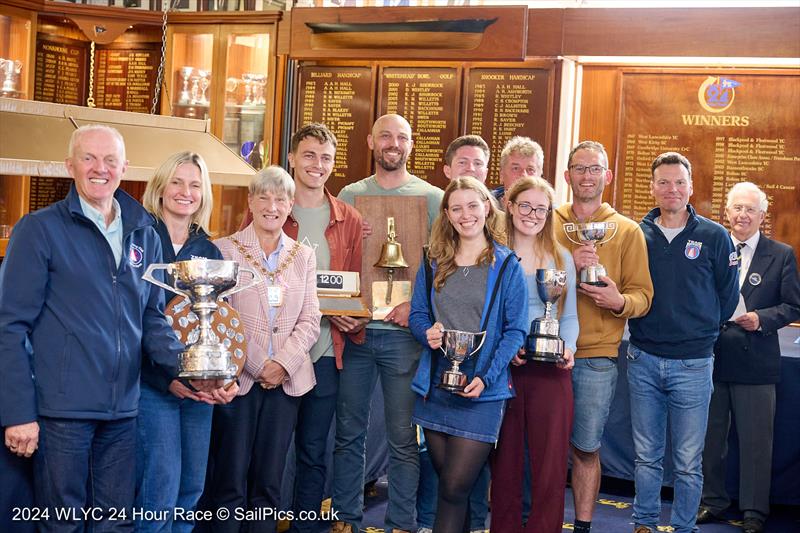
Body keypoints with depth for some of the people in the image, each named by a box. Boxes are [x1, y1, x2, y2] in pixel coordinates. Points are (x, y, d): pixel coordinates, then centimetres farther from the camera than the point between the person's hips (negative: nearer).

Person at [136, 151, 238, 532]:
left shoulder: (209, 251, 12)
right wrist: (167, 378, -17)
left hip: (200, 386, 5)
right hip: (151, 383, -5)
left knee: (192, 487, 10)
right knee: (161, 487, -8)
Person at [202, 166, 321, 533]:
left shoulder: (303, 255, 12)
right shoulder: (225, 249, 1)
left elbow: (310, 320, 5)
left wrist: (283, 363, -9)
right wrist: (258, 366, -11)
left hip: (287, 380, 3)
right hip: (238, 378, -3)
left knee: (269, 483, 7)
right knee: (230, 482, -2)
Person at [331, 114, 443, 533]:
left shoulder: (432, 198, 2)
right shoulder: (349, 195, 10)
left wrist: (417, 304, -14)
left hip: (404, 332, -2)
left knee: (403, 438, 2)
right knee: (348, 432, 9)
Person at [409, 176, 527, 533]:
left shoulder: (506, 265, -2)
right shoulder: (433, 263, 10)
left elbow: (516, 330, -5)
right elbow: (417, 314, 12)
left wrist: (485, 378, -16)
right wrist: (428, 332, -12)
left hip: (481, 392, -4)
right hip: (435, 386, 4)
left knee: (455, 488, -7)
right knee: (447, 482, 12)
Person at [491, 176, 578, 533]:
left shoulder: (561, 258, 10)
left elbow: (569, 316, 12)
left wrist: (568, 348, -7)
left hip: (550, 370, 1)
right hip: (502, 369, -1)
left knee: (550, 466, 0)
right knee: (505, 464, 6)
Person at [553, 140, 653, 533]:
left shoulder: (627, 231, 4)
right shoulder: (547, 222, 7)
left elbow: (642, 296, 2)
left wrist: (619, 301, -20)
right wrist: (567, 265, -15)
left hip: (596, 356, -1)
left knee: (586, 449, 5)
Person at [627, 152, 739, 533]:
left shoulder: (714, 236, -1)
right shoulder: (638, 234, 4)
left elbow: (728, 297, 5)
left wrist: (700, 329, 6)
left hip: (693, 363, -2)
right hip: (642, 360, 2)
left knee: (688, 462, 5)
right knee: (646, 456, 12)